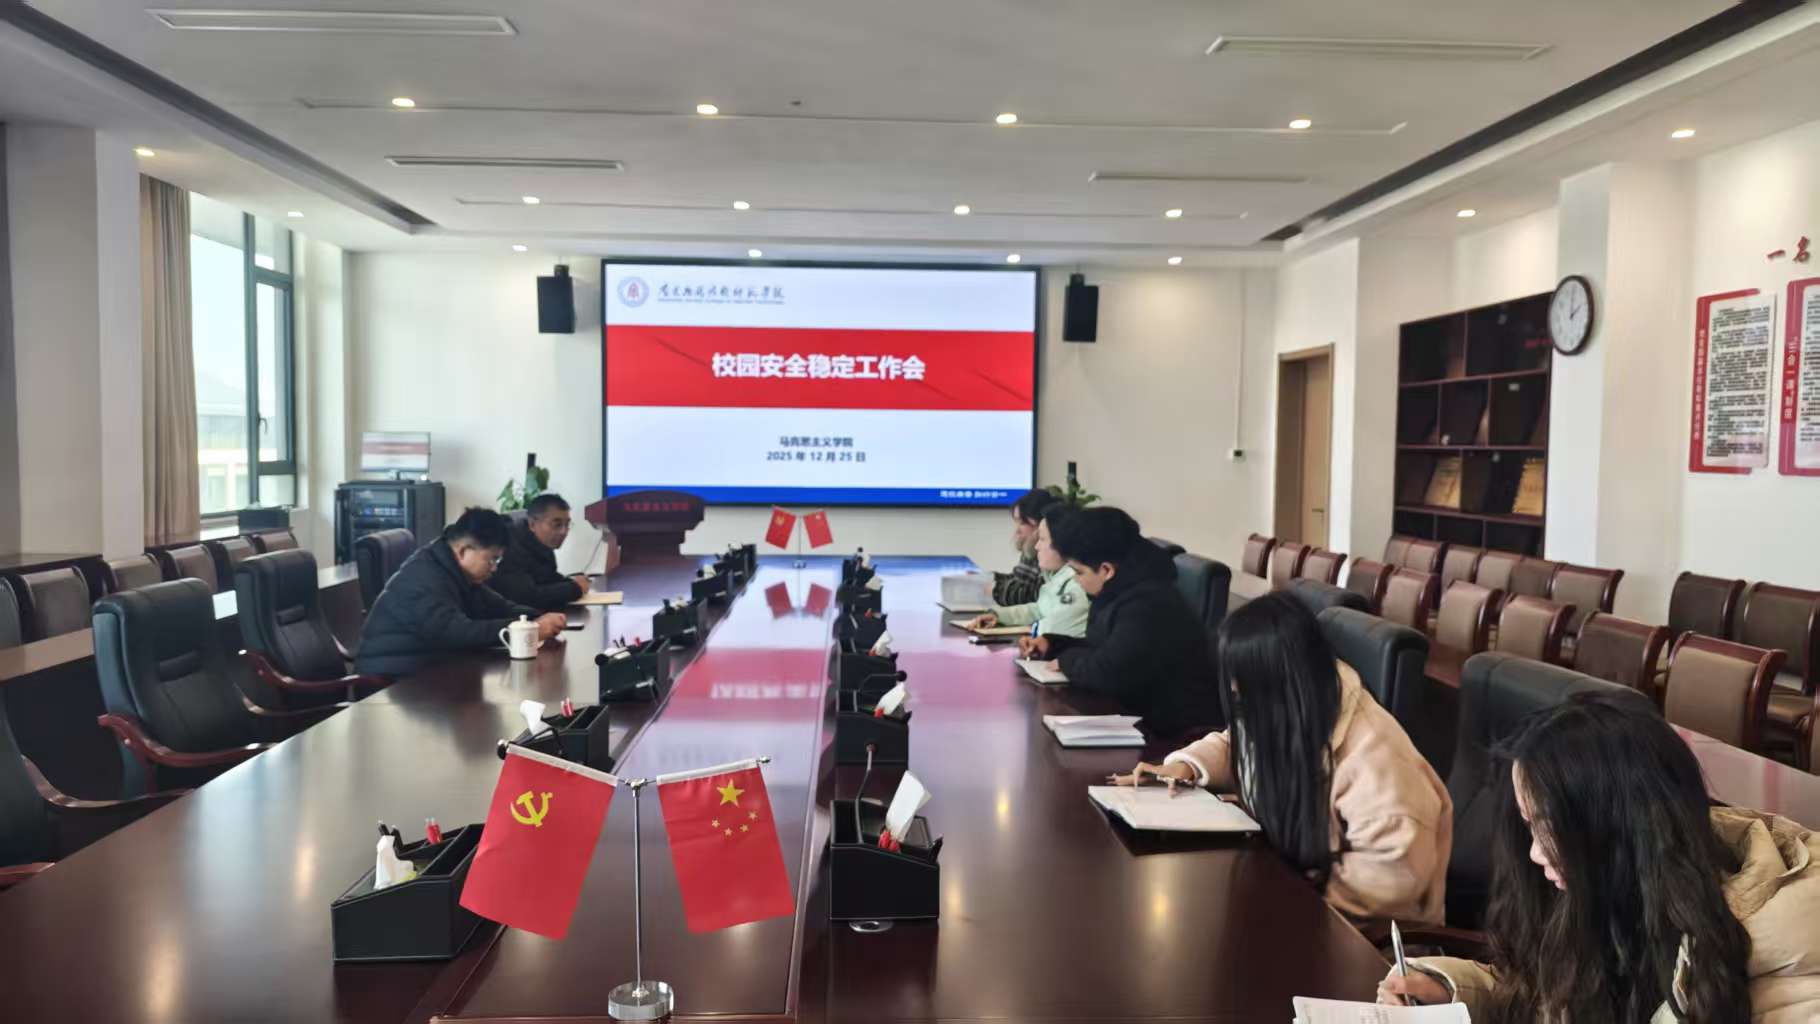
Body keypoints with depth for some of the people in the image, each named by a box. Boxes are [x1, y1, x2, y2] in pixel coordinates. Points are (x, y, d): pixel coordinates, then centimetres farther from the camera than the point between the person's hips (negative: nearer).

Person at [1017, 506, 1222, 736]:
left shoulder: (1148, 606, -26)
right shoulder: (1122, 590, 6)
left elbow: (1106, 674, -32)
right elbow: (1101, 649, 20)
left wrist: (1067, 660, -13)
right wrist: (1051, 644, 7)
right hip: (1145, 713, 9)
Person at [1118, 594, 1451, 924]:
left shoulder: (1370, 754, -31)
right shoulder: (1278, 714, -8)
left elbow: (1396, 873, -31)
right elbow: (1236, 746, 13)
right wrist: (1185, 766, -6)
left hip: (1354, 924, -7)